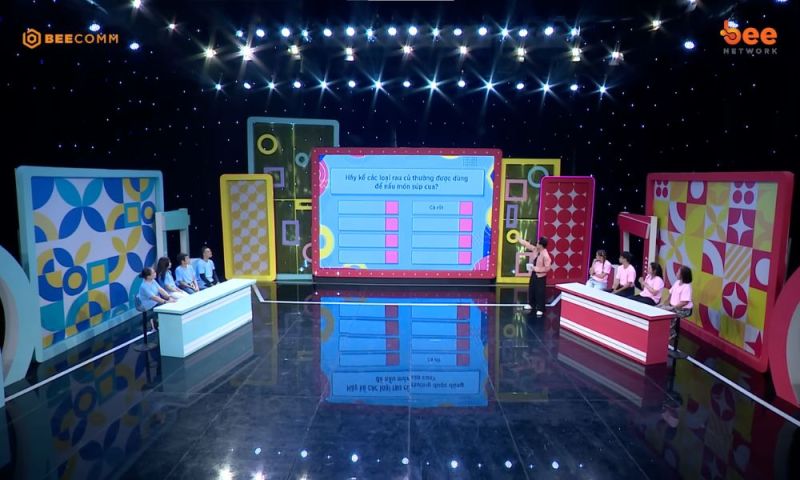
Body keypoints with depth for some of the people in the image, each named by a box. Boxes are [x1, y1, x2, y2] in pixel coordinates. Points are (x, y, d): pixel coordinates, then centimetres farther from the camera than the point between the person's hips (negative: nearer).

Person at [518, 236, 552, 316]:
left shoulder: (545, 255, -26)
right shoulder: (536, 250, -2)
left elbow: (547, 268, -25)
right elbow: (528, 245, 11)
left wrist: (536, 269, -24)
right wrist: (519, 239, 14)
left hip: (540, 276, -9)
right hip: (534, 274, 9)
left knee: (540, 293, 0)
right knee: (531, 290, 21)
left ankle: (540, 309, 10)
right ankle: (531, 304, 40)